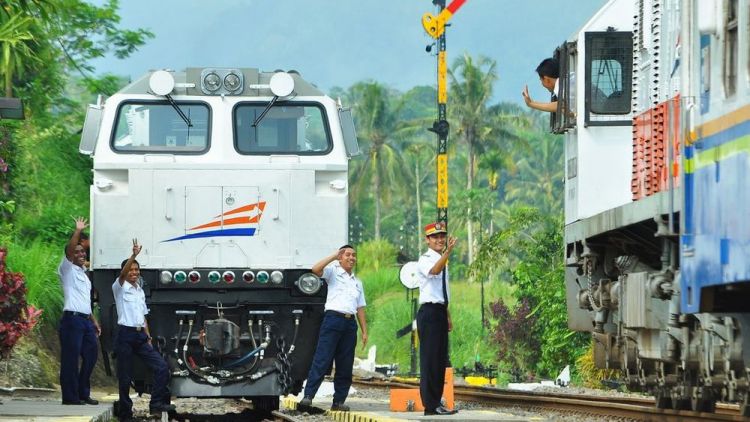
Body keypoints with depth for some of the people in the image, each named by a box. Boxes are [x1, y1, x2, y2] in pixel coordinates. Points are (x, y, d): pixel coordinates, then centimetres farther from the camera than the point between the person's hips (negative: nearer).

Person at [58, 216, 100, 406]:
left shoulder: (83, 274, 23)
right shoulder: (67, 269, 1)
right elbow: (69, 250, -18)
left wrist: (94, 321, 20)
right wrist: (78, 231, -21)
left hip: (86, 320, 8)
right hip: (72, 319, -8)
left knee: (90, 356, 8)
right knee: (70, 359, -7)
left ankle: (83, 393, 17)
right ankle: (70, 396, -7)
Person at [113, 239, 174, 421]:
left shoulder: (140, 291, 18)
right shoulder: (120, 287, -1)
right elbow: (122, 274, -22)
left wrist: (148, 338, 12)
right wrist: (134, 254, -34)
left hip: (141, 335, 6)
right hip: (125, 335, -6)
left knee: (161, 366, -7)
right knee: (125, 378, -2)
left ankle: (157, 404, -7)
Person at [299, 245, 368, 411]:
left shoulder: (357, 282, 24)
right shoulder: (333, 272, 8)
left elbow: (360, 308, 22)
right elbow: (316, 269, -14)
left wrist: (364, 331, 13)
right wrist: (334, 256, -9)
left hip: (350, 323, 6)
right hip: (333, 318, -6)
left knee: (345, 365, 3)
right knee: (322, 360, -14)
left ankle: (339, 401, 7)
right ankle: (308, 396, -19)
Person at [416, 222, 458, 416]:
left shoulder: (443, 261, 18)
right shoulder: (425, 260, -8)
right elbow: (433, 271, -33)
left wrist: (448, 316, 22)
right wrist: (448, 252, -46)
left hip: (440, 312, 9)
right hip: (429, 312, -9)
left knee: (440, 361, 11)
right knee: (430, 358, -10)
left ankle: (436, 403, 16)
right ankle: (431, 405, -11)